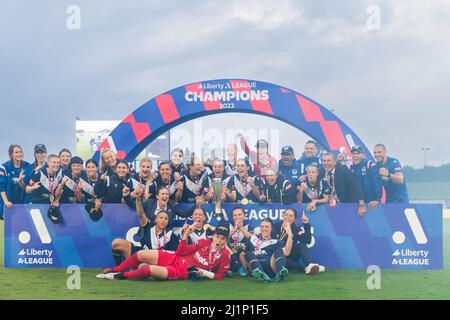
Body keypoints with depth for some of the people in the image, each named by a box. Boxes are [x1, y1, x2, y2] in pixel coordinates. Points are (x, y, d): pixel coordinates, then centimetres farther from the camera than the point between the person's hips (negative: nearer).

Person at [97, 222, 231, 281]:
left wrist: (205, 273, -18)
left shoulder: (224, 255, -8)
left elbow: (220, 275, -4)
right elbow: (181, 251, 7)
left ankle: (120, 276, -5)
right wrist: (185, 235, -4)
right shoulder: (204, 243, 3)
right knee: (141, 254, -6)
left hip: (181, 272, -5)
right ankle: (114, 270, 15)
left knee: (149, 269, -27)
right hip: (174, 258, 5)